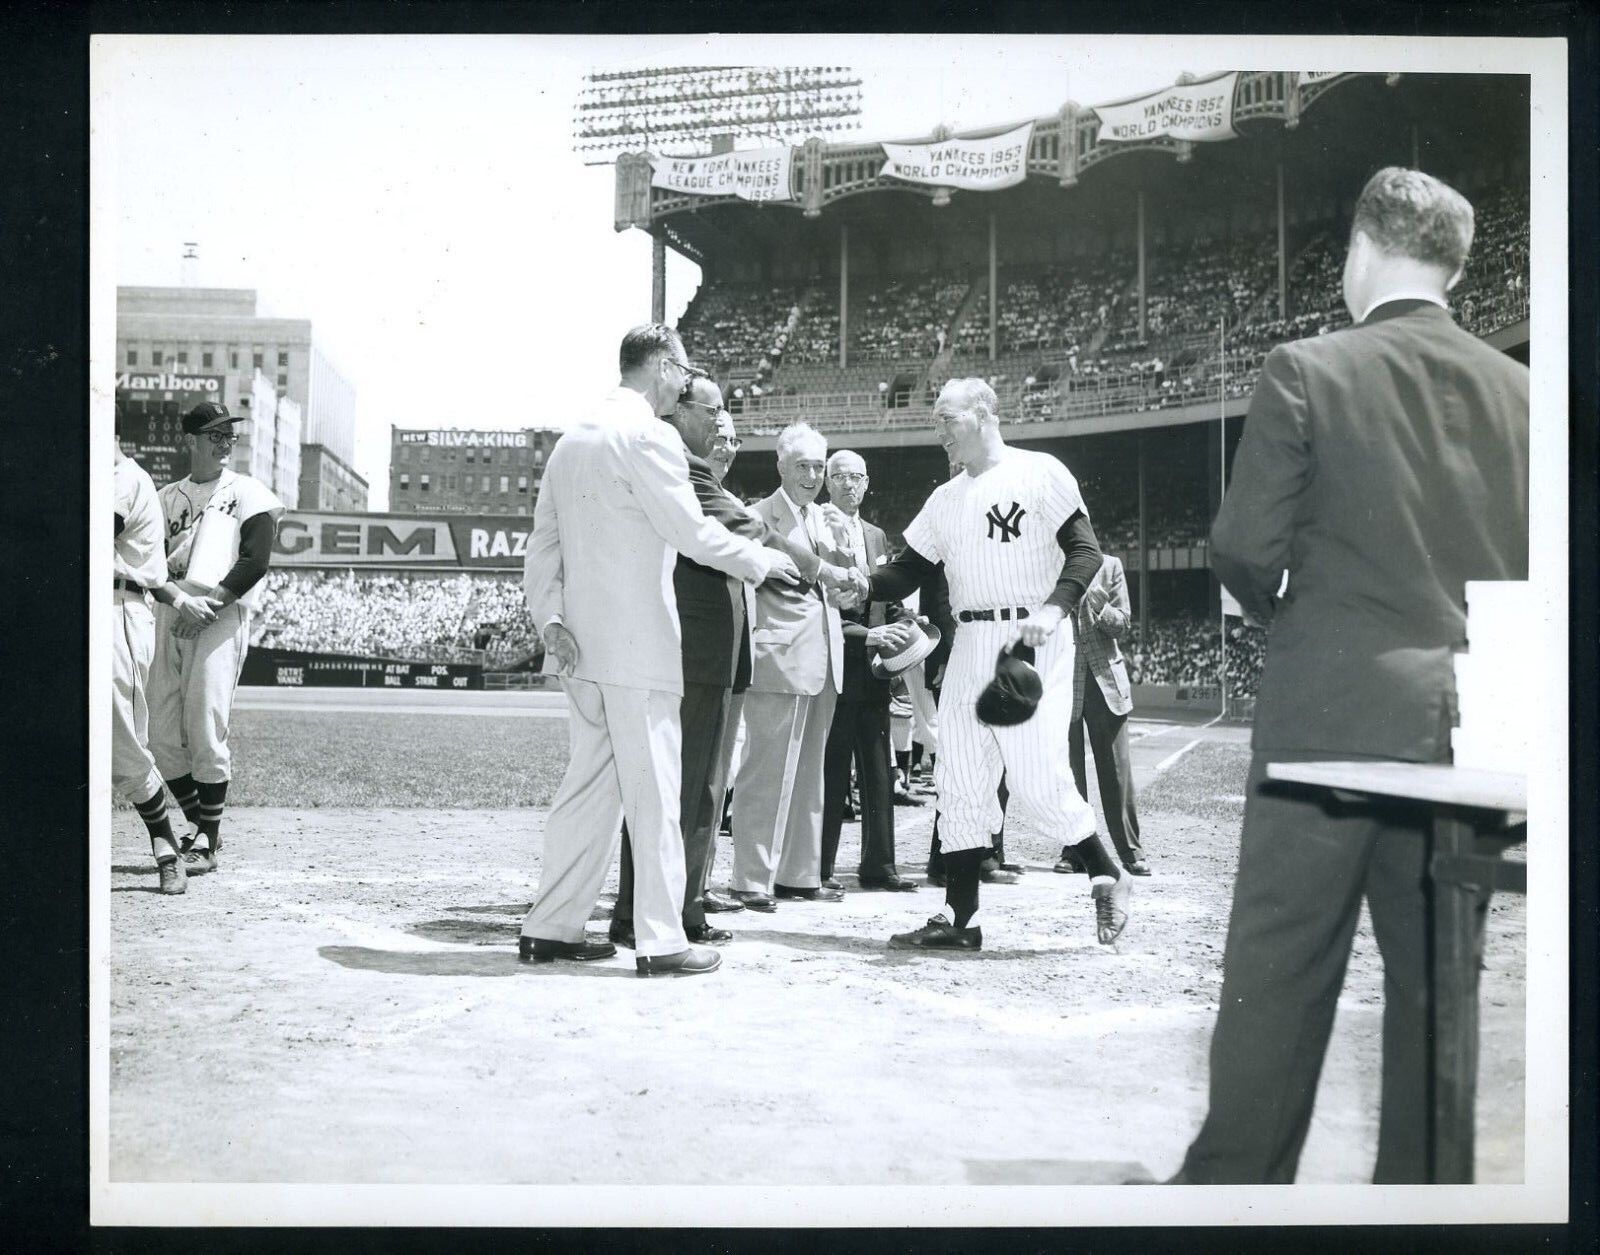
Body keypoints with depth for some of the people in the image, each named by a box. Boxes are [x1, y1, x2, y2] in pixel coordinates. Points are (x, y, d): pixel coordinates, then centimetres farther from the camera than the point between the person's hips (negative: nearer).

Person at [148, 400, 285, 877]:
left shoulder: (247, 492, 8)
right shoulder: (166, 497, 21)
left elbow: (256, 561, -4)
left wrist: (210, 603, -15)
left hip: (221, 617, -5)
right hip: (170, 617, 5)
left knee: (205, 732, -11)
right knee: (163, 737, 2)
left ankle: (208, 845, -3)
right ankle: (201, 824, 20)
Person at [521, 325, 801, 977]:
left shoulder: (573, 438, 16)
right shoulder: (649, 436, -11)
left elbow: (543, 542, 14)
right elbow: (692, 532, -13)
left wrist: (550, 617, 6)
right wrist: (762, 560, 0)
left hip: (582, 644, 8)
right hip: (637, 645, -8)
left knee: (589, 785, 13)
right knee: (653, 790, -4)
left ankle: (551, 927, 14)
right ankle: (660, 941, -2)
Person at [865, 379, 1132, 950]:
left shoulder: (1039, 473, -2)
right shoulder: (945, 498, 17)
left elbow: (1085, 549, -8)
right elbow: (909, 570, 15)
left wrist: (1053, 609, -23)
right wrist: (861, 585, -5)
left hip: (1032, 640, -7)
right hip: (970, 643, 7)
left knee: (1035, 776, -12)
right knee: (959, 781, 3)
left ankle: (1106, 875, 10)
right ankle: (958, 918, 8)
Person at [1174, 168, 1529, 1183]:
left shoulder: (1307, 373, -7)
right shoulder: (1517, 391, 5)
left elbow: (1247, 547, -8)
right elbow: (1536, 565, 7)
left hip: (1329, 717, -3)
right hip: (1465, 724, 4)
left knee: (1279, 973, 4)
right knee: (1435, 977, 10)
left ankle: (1236, 1175, 9)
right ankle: (1418, 1183, 16)